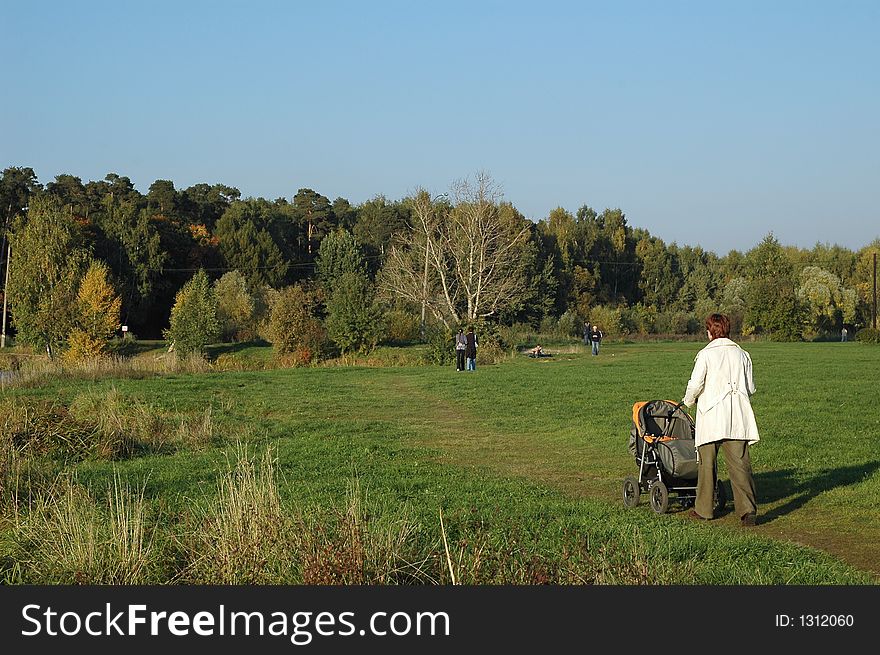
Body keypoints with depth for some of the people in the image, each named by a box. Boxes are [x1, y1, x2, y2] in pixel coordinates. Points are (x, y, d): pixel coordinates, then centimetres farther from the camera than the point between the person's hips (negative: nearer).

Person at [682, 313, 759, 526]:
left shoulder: (705, 354, -5)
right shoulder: (742, 354, 8)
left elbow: (695, 385, -10)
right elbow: (751, 388, 11)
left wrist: (688, 401, 10)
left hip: (711, 415, -3)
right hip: (738, 417, 3)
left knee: (707, 463, 9)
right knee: (740, 464, -1)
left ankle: (704, 509, 18)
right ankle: (748, 510, -12)